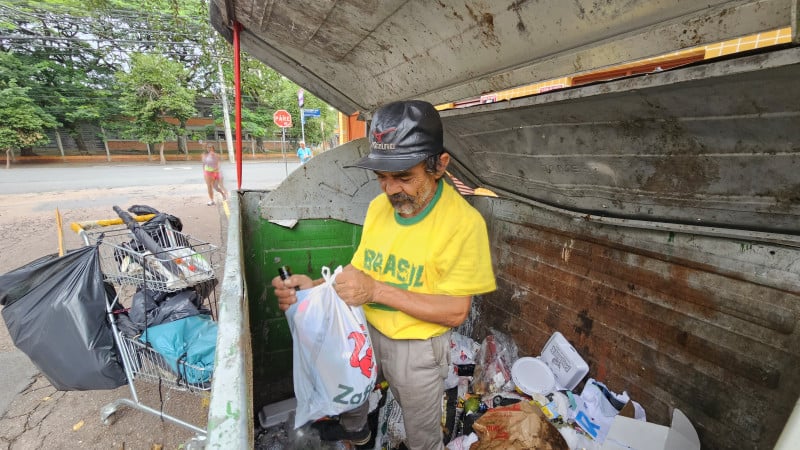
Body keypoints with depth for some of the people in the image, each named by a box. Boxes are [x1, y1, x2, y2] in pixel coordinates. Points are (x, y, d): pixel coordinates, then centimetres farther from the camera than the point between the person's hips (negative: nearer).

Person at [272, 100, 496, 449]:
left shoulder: (464, 222, -27)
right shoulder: (378, 206, -9)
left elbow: (456, 311, -24)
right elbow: (359, 270, -2)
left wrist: (378, 291, -32)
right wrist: (316, 288, -21)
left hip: (418, 349, -5)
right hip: (368, 333, 6)